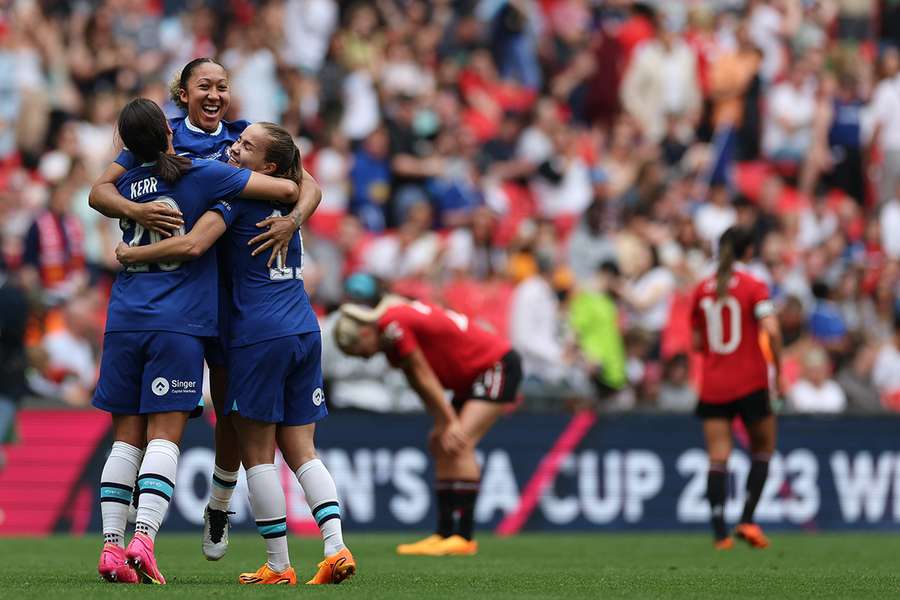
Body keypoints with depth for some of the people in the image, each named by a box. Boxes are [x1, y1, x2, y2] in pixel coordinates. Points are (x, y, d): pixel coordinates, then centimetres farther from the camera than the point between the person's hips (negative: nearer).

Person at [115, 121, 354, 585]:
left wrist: (131, 254, -9)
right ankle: (336, 547, -6)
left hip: (258, 334, -7)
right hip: (305, 330, 7)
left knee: (257, 454, 1)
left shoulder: (236, 195, -9)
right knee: (301, 451, 8)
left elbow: (192, 246, -21)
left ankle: (278, 566, 1)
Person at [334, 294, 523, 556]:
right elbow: (420, 382, 6)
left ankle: (463, 537, -22)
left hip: (498, 366, -11)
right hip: (472, 376, 11)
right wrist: (442, 424, -2)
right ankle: (444, 534, 9)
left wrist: (450, 423, -16)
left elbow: (424, 378, -19)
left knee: (459, 445, -20)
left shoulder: (394, 325, -22)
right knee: (442, 447, 8)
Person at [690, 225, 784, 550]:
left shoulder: (702, 290, 5)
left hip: (712, 386, 3)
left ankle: (720, 533, -10)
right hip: (750, 384, -3)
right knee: (763, 449, 14)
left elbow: (696, 343, 7)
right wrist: (778, 368, -8)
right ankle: (747, 520, 1)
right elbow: (771, 330, -19)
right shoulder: (754, 286, -7)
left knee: (718, 457, 0)